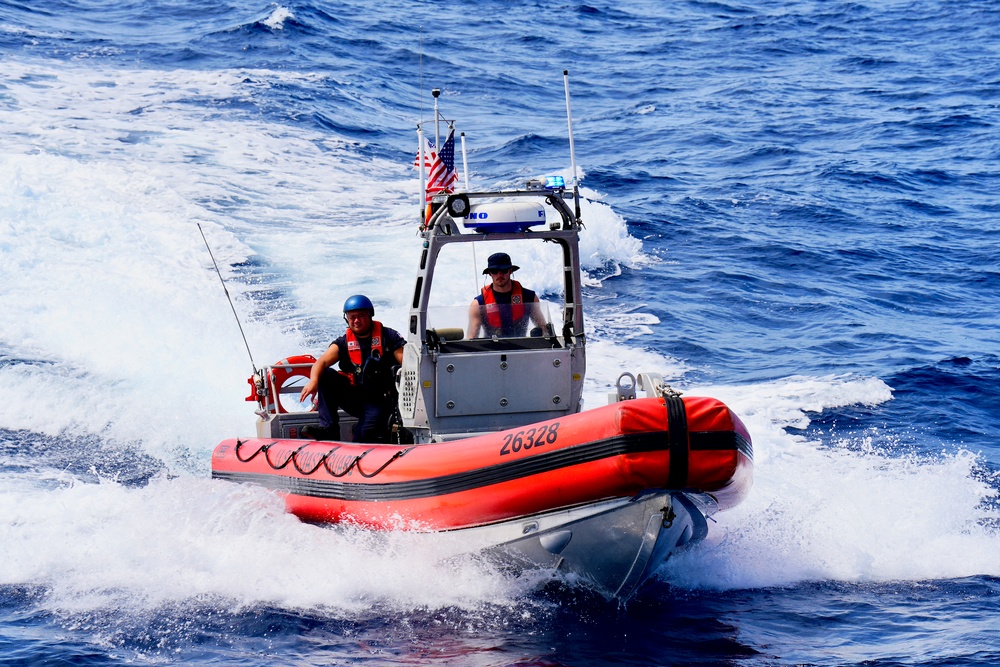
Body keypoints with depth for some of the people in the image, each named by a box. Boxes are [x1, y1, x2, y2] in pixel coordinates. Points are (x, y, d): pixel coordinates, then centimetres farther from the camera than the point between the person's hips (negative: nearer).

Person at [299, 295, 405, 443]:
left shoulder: (388, 337, 0)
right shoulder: (344, 342, 5)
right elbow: (322, 362, -11)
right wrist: (313, 380, -33)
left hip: (378, 399, -4)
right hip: (353, 397, 4)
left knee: (367, 434, -31)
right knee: (325, 375, -18)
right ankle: (328, 429, -23)